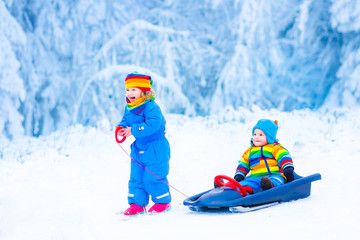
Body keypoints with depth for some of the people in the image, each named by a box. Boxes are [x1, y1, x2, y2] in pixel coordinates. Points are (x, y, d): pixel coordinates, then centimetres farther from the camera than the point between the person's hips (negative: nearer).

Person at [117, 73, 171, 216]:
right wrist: (121, 128, -7)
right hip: (138, 149, 8)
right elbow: (125, 121, 17)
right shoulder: (129, 109, 8)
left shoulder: (151, 107, -19)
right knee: (136, 177, 9)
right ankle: (137, 204, 19)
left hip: (155, 149, -8)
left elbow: (152, 125, -29)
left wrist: (133, 130, -29)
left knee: (153, 177, -4)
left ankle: (163, 201, 14)